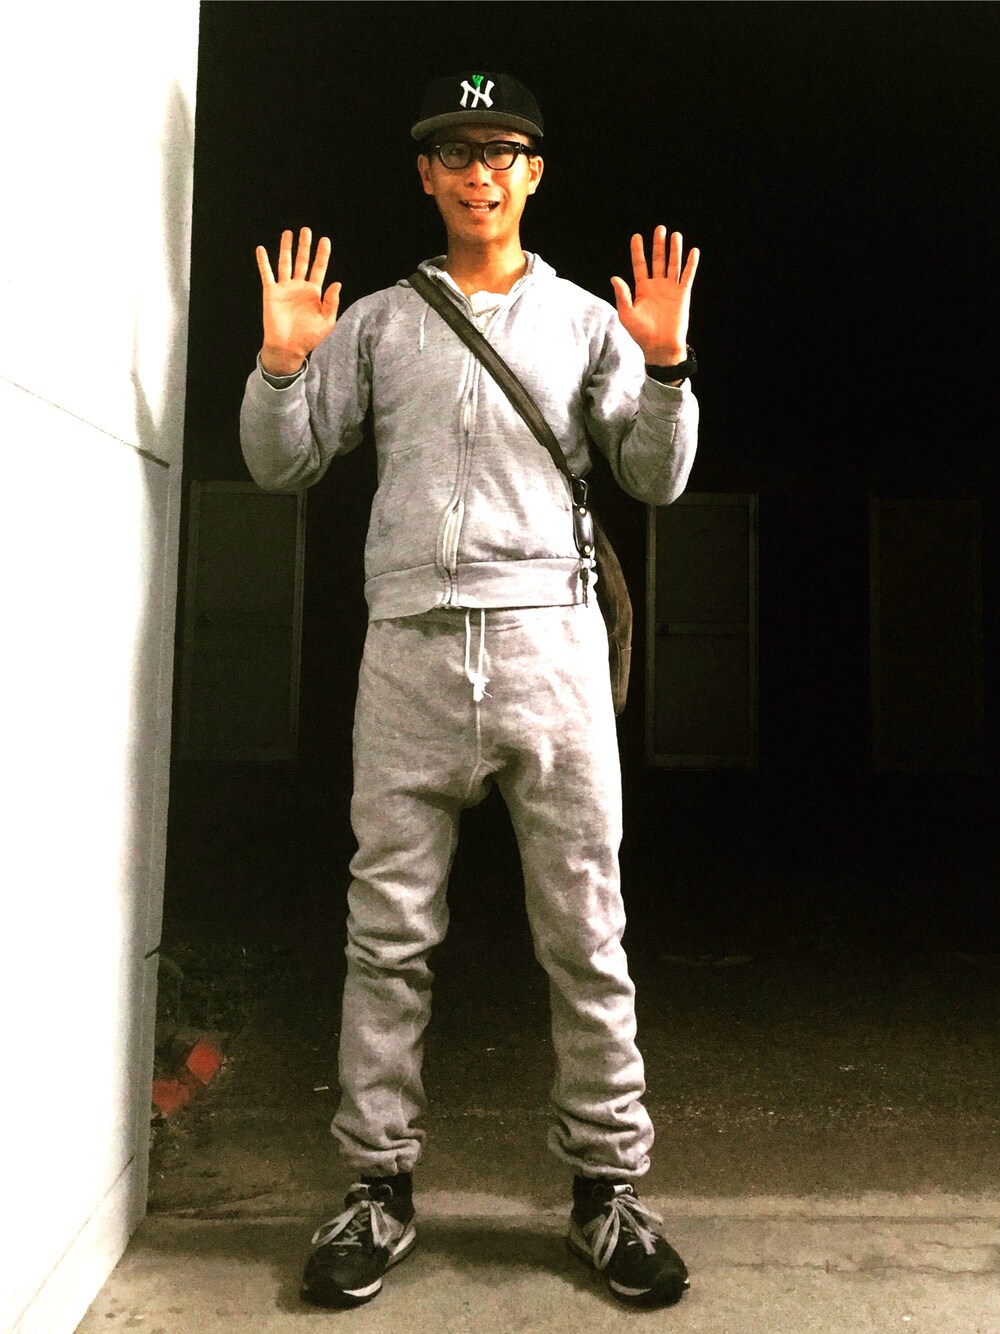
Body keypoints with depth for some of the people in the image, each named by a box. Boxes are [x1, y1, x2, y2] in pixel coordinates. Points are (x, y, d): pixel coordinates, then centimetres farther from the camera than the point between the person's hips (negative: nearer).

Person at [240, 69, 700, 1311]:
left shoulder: (589, 319, 15)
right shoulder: (376, 321, 16)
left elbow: (656, 479, 8)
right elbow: (281, 465, 13)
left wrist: (666, 362, -6)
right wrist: (280, 364, -3)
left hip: (550, 640, 0)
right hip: (409, 648, 1)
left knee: (586, 936, 3)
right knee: (388, 934, 4)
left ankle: (606, 1184, 18)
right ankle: (379, 1185, 19)